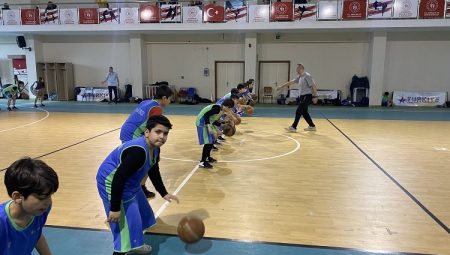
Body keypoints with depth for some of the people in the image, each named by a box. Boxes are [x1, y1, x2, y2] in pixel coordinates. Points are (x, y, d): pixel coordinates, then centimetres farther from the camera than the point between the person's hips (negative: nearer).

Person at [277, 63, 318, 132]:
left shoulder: (307, 76, -14)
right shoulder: (299, 77, 13)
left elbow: (314, 86, -17)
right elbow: (291, 82, 18)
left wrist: (315, 96, -19)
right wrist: (282, 86, 18)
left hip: (307, 96, -9)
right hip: (302, 96, 9)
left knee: (298, 111, -9)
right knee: (304, 112, 13)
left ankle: (293, 127, -4)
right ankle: (312, 126, 23)